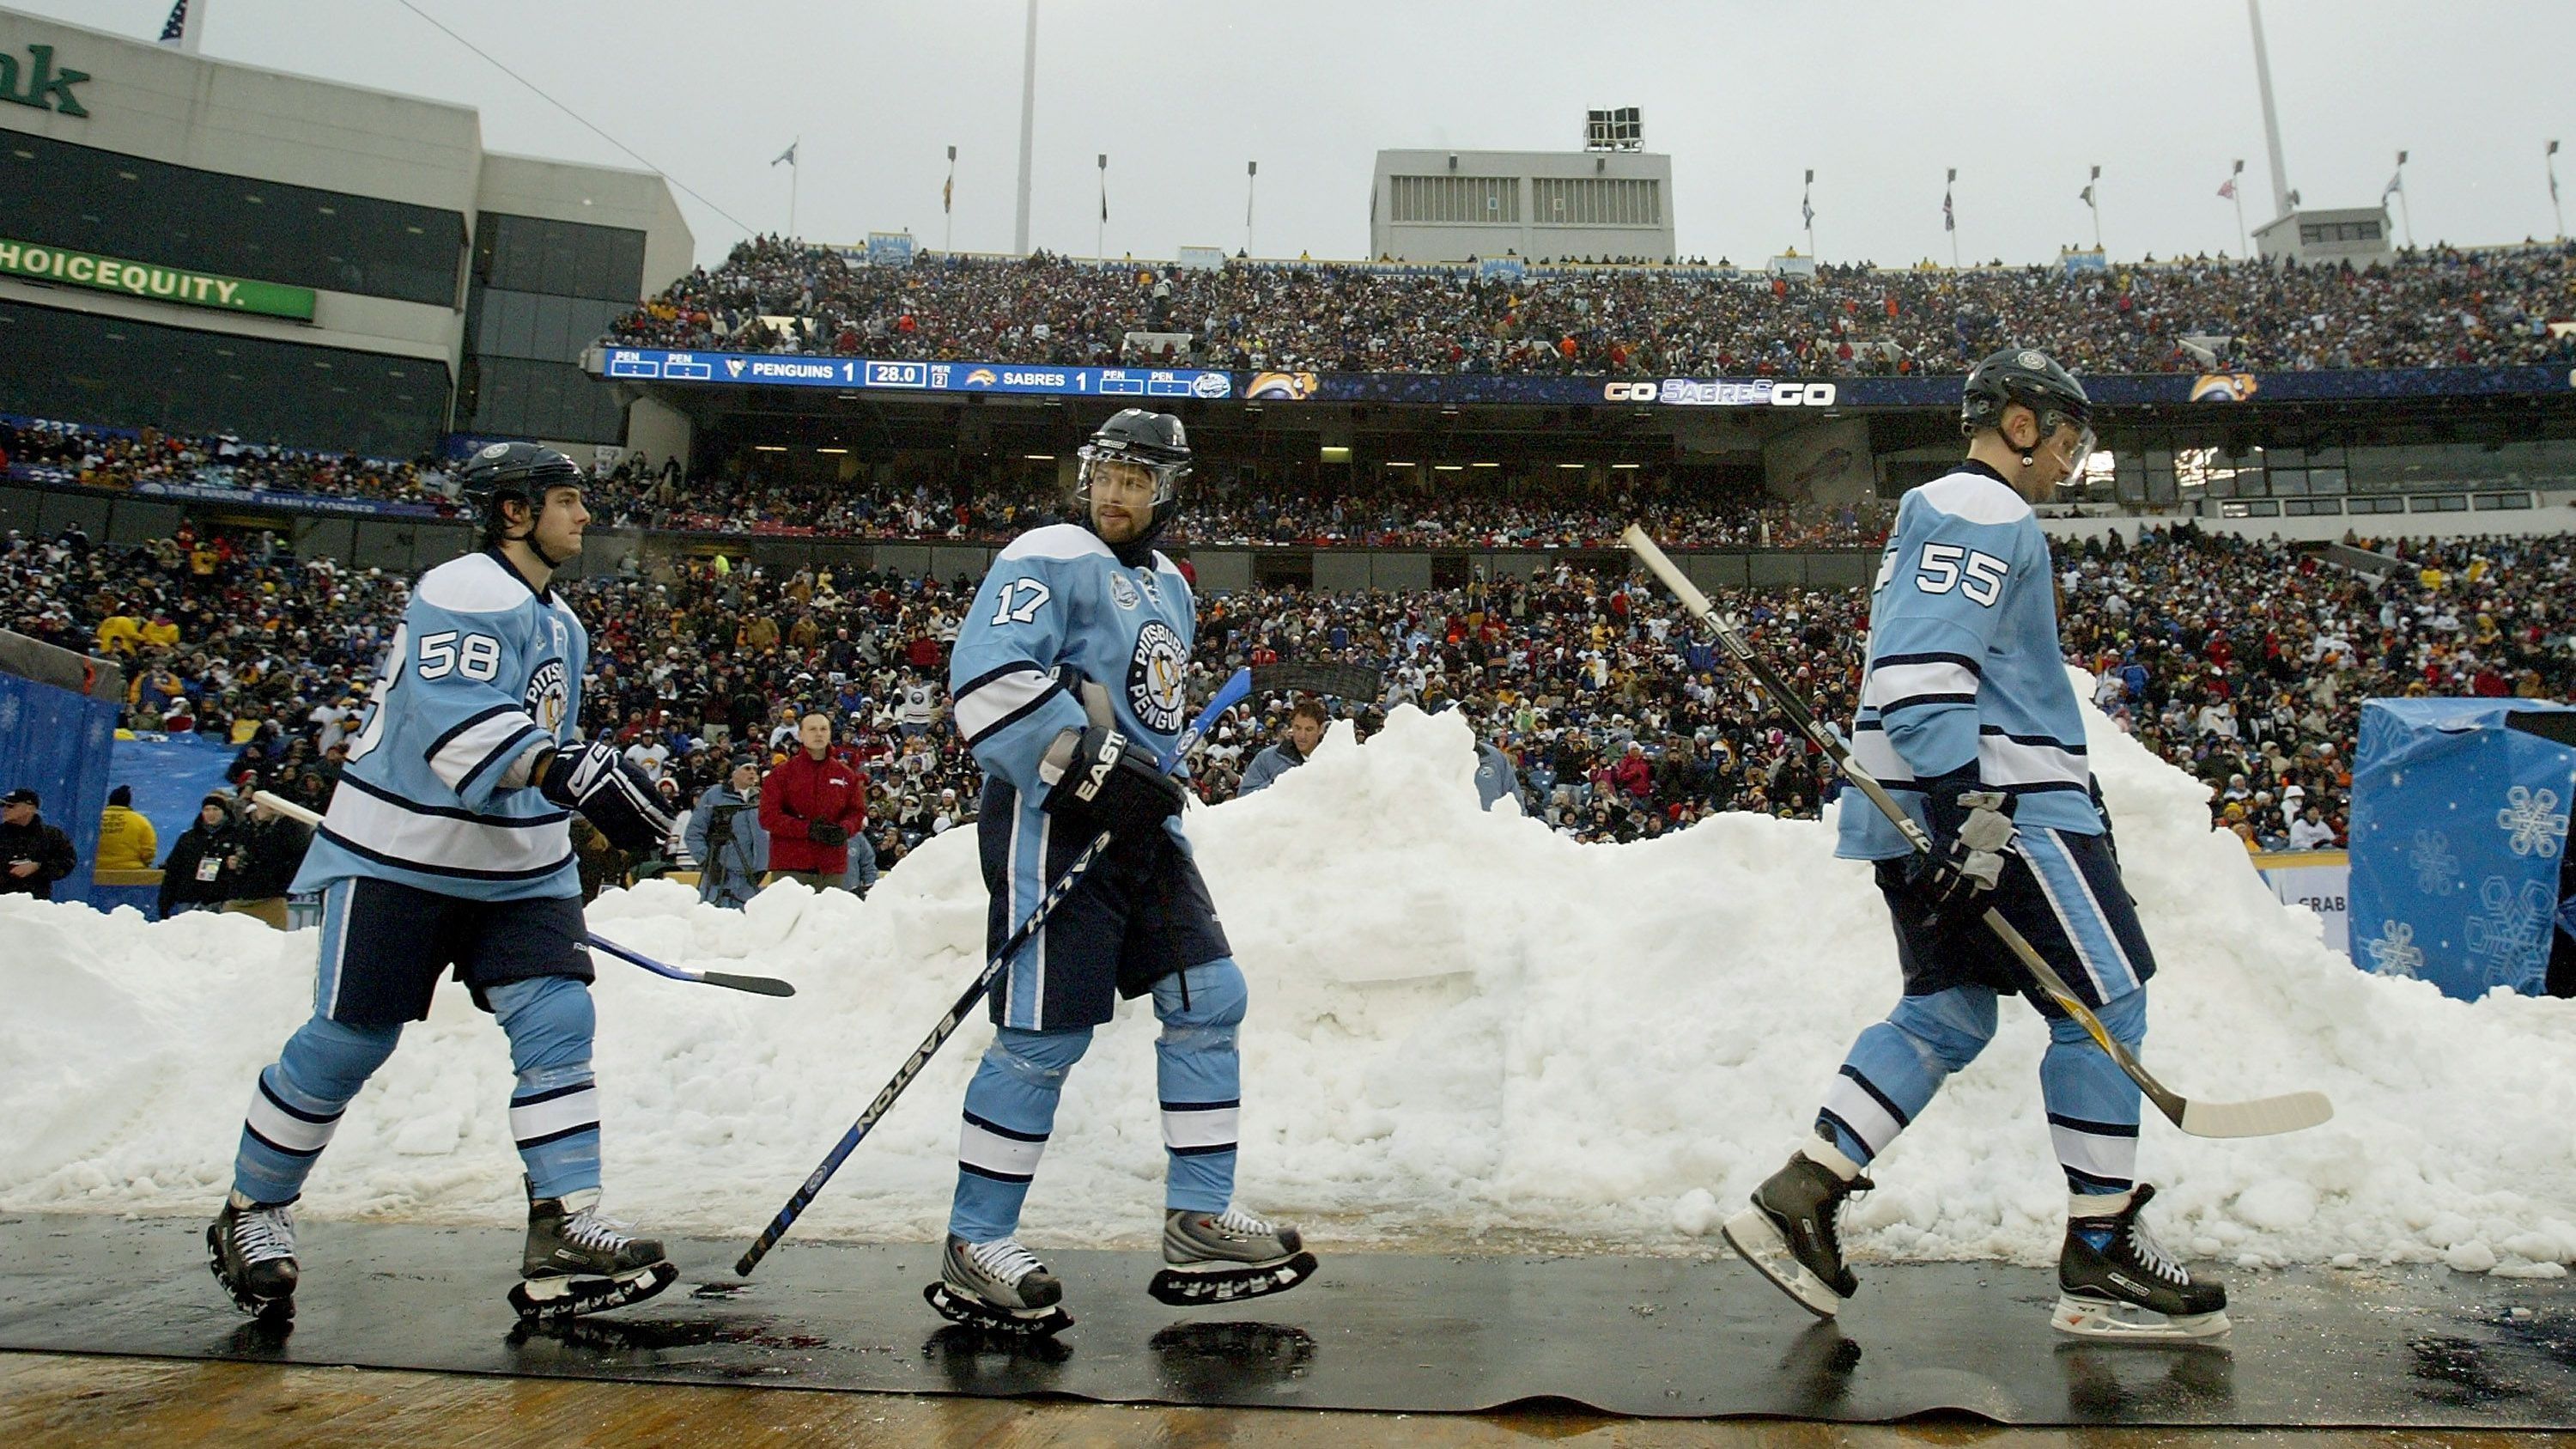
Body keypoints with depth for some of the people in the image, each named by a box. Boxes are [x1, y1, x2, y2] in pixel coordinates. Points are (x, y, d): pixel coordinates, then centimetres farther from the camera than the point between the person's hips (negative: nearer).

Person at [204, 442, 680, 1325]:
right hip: (401, 855, -7)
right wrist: (576, 775, -40)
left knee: (558, 1021, -7)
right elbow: (460, 725, -29)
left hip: (515, 868, 8)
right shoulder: (461, 595, -14)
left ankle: (562, 1229, -8)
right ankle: (252, 1212, 25)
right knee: (348, 1040, 1)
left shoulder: (562, 624, 16)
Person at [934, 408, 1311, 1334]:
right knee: (1046, 1037, -6)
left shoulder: (1169, 586, 20)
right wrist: (1094, 768, -24)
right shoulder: (1049, 561, -7)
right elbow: (986, 682, -21)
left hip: (1137, 821, 9)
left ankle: (1198, 1225, 13)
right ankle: (975, 1251, 9)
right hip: (1050, 818, -9)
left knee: (1209, 999, 5)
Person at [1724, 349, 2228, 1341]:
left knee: (1948, 1014, 11)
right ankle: (2100, 1260, 6)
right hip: (2001, 810, -11)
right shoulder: (1987, 516, -10)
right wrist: (1975, 812, -28)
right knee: (2107, 1002, -2)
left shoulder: (1938, 514, 24)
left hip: (1929, 811, 11)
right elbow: (1920, 673, -24)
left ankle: (1797, 1197, 7)